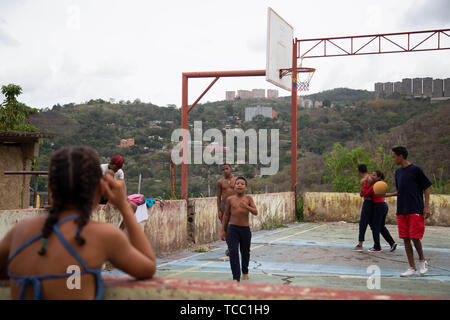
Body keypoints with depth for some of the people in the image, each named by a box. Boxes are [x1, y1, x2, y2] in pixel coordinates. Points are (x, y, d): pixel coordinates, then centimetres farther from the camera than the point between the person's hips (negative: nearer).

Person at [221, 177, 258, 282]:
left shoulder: (248, 198, -1)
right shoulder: (230, 199, 1)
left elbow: (256, 212, -9)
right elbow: (226, 214, 9)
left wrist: (246, 206, -28)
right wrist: (223, 230, 9)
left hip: (245, 229, 1)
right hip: (233, 229, -1)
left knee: (245, 252, 16)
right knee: (233, 252, -13)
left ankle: (245, 272, 40)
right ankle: (236, 278, -12)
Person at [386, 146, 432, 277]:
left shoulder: (416, 169, -6)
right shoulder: (398, 172, 13)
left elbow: (426, 188, -3)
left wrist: (426, 206, -10)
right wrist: (387, 195, 12)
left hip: (416, 211, -6)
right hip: (401, 211, 6)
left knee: (415, 237, -9)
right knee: (406, 239, 3)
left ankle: (422, 261, 17)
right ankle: (412, 268, 9)